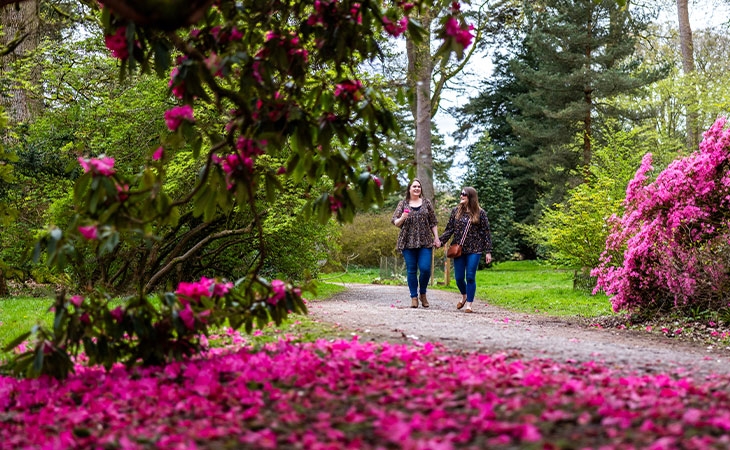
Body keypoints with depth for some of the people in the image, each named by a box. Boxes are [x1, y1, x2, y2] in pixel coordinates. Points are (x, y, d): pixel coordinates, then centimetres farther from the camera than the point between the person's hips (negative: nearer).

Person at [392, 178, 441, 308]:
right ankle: (414, 297, 10)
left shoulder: (426, 203, 10)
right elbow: (394, 221, 4)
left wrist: (436, 238, 5)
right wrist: (402, 218, -17)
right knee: (411, 270, 2)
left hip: (425, 242, 0)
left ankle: (422, 293, 15)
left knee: (425, 269, -8)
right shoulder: (403, 203, 7)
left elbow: (433, 222, 12)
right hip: (408, 242, 0)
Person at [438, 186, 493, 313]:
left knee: (470, 277, -4)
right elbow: (449, 230, 7)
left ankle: (469, 304, 8)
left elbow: (486, 233, 0)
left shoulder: (480, 213, -1)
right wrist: (439, 240, -7)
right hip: (458, 249, 3)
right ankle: (464, 296, 35)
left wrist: (488, 251, -4)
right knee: (459, 277, 5)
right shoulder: (456, 211, 6)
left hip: (474, 250, -2)